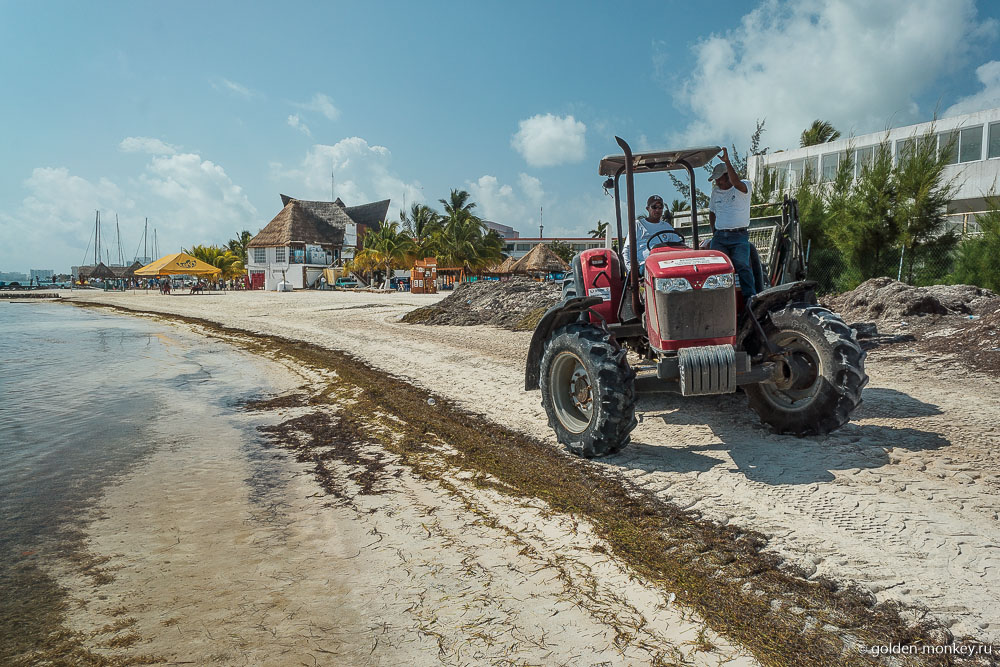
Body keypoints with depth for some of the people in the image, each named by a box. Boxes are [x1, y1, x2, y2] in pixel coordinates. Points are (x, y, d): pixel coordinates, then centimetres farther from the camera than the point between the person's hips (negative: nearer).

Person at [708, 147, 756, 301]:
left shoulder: (744, 186, 3)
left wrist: (727, 162, -25)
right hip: (719, 236, 4)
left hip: (739, 236, -4)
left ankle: (750, 298, -24)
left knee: (742, 264, -24)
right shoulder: (715, 191, 20)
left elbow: (737, 183, -22)